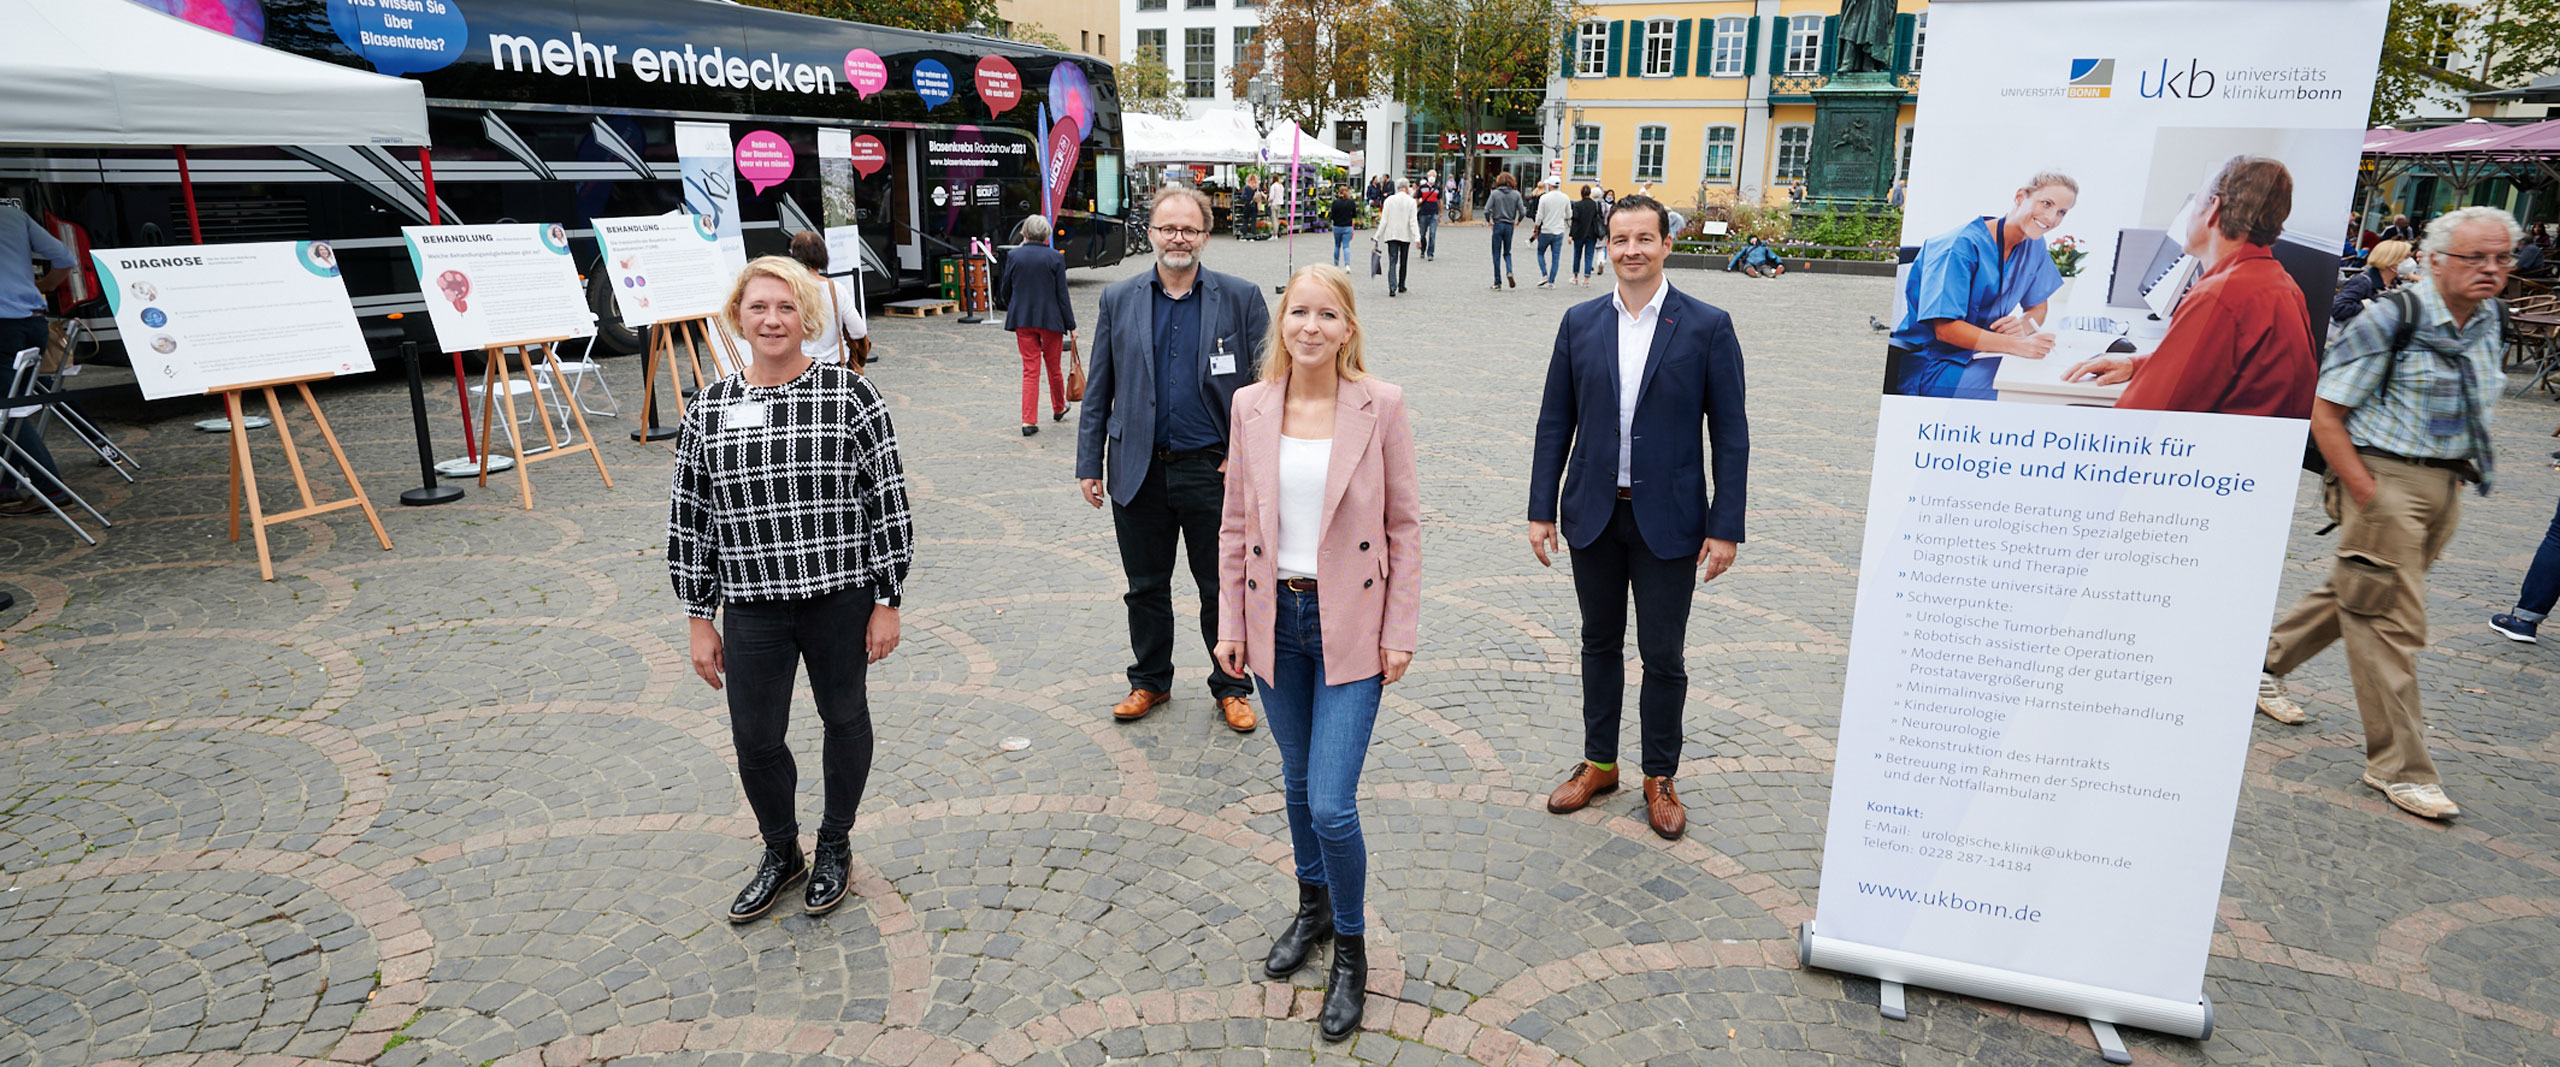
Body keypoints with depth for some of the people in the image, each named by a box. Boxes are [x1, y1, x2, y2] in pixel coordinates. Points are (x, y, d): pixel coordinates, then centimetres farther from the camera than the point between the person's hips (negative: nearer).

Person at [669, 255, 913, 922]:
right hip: (752, 607, 2)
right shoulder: (708, 409, 1)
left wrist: (888, 601, -6)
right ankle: (780, 855, 35)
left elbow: (888, 501, -6)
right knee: (755, 740, 8)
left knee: (844, 719, 14)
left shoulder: (848, 394, -8)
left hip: (842, 598, -2)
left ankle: (835, 845, 38)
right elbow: (688, 521, 6)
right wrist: (699, 618, 6)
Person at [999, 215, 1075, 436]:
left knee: (1030, 370, 4)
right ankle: (1058, 409, 35)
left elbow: (1006, 291, 5)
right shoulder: (1055, 258, -7)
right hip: (1050, 319, -1)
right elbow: (1062, 294, -7)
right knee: (1053, 366, 16)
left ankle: (1029, 421, -3)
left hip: (1022, 320, 1)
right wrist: (1070, 325, -1)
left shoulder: (1013, 256, -2)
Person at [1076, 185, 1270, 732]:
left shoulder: (1241, 298, -1)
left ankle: (1231, 687, 27)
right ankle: (1150, 680, 33)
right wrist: (1089, 464, 3)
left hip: (1213, 470, -2)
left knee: (1223, 588, 9)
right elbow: (1098, 390, 7)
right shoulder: (1119, 299, 5)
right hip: (1140, 470, 2)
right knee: (1146, 586, 14)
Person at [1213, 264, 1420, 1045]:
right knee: (1296, 780, 19)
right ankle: (1313, 906, 43)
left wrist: (1401, 629, -7)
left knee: (1331, 803, -5)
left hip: (1351, 625, -3)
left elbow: (1404, 525, -4)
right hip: (1275, 619, 3)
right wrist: (1230, 622, 4)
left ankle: (1350, 950, 20)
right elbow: (1235, 523, 5)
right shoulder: (1251, 406, 0)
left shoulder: (1380, 406, -8)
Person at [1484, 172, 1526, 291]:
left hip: (1497, 225, -2)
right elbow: (1522, 212, -5)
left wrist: (1488, 221, 4)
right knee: (1507, 253, 17)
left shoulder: (1495, 193, -6)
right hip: (1509, 226, 2)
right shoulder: (1516, 194, -1)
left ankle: (1497, 282, 5)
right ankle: (1509, 272, -10)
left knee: (1496, 255, 5)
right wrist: (1518, 221, 14)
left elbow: (1486, 210, -13)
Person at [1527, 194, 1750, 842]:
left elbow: (1730, 434, -5)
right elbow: (1555, 422, 5)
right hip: (1594, 515, 3)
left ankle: (1660, 777, 25)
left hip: (1668, 520, -3)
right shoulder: (1580, 323, 3)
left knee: (1663, 655, 6)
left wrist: (1726, 527, -9)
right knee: (1600, 643, 15)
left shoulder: (1707, 326, -5)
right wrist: (1542, 510, 0)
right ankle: (1599, 763, 31)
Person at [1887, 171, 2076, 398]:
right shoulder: (1963, 245, -18)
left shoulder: (2034, 245, 8)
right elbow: (1945, 329, -24)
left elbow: (2038, 306, 17)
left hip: (1976, 356, 8)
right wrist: (2018, 345, -33)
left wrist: (2025, 324, -9)